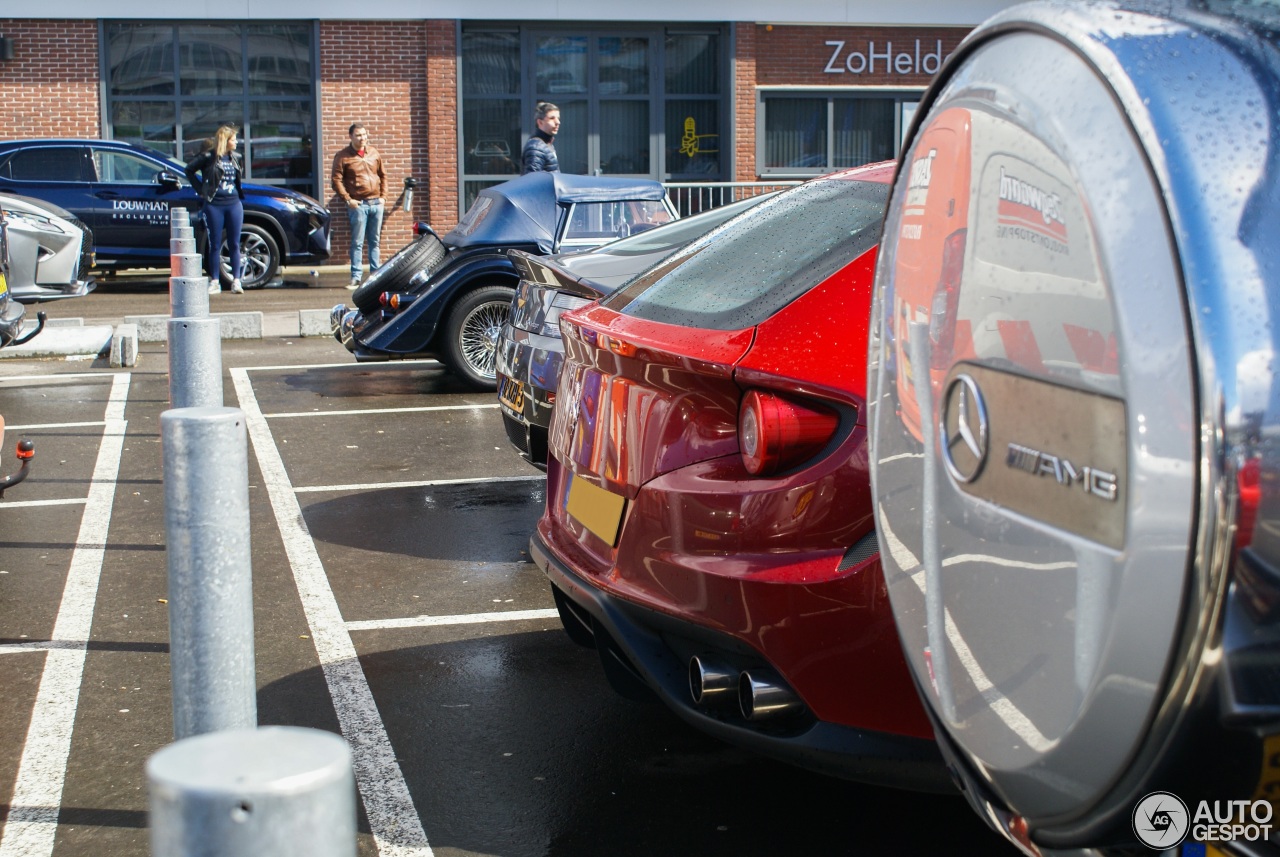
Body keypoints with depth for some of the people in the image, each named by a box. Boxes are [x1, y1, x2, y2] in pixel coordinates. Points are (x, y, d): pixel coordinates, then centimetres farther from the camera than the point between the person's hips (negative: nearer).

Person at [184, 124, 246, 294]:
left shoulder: (235, 158, 10)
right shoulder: (209, 157, -5)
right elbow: (189, 170, -1)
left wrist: (240, 191, 12)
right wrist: (201, 189, -3)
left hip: (234, 204, 4)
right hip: (214, 205, -4)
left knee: (234, 244, 3)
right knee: (215, 245, 2)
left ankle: (236, 281, 5)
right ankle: (214, 282, 6)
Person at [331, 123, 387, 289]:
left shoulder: (374, 153, 11)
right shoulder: (343, 156, -3)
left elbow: (382, 175, 18)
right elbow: (336, 180, -7)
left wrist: (383, 195, 8)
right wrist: (348, 200, -11)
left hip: (376, 203, 5)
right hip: (358, 204, -5)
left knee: (375, 241, 9)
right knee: (357, 242, -4)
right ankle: (355, 277, -2)